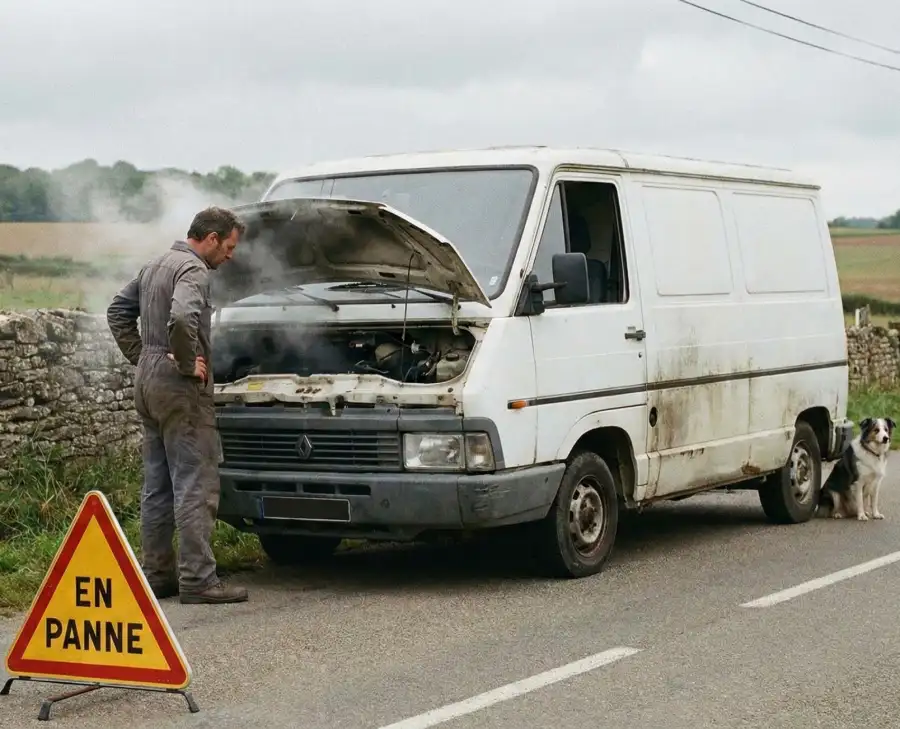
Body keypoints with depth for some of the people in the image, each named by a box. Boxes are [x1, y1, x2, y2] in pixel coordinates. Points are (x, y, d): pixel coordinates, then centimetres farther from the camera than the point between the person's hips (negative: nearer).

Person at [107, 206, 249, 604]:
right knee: (196, 486, -7)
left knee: (158, 487, 13)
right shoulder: (193, 270, -14)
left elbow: (118, 311, 23)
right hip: (180, 390, -10)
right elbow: (182, 318, -32)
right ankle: (197, 579, -8)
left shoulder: (154, 266, 17)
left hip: (148, 382, 10)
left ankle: (157, 574, 17)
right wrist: (189, 363, -19)